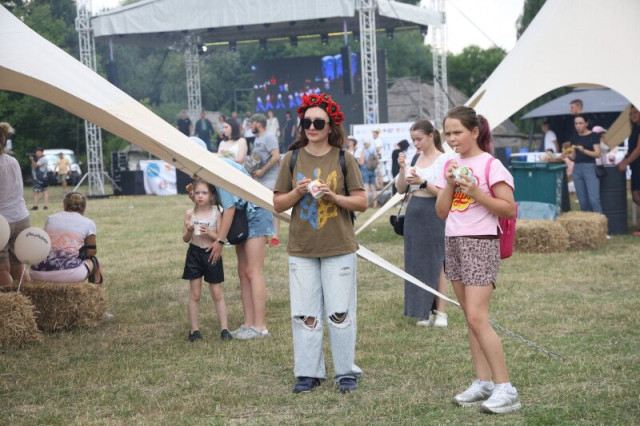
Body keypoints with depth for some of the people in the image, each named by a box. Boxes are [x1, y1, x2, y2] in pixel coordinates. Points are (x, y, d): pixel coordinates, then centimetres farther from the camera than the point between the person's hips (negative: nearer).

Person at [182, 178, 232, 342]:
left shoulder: (216, 214, -6)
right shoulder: (190, 213, -1)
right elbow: (185, 239, 4)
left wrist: (209, 233, -22)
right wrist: (189, 230, -16)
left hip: (212, 254, -1)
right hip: (194, 254, 2)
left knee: (217, 293, 4)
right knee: (194, 294, 5)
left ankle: (224, 328, 8)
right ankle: (194, 330, 12)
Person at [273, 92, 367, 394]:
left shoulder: (344, 159, 0)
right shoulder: (292, 159, 5)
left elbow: (361, 202, 0)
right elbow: (278, 204, 7)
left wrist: (333, 196, -16)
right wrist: (297, 192, -12)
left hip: (339, 248, -2)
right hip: (301, 249, 2)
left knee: (340, 313, 1)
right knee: (304, 314, 3)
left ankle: (346, 372, 11)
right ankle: (307, 373, 11)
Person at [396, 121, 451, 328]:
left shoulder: (444, 159, -7)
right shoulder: (414, 159, 10)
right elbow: (401, 189, 9)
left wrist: (423, 183, -26)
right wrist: (402, 169, -6)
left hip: (433, 213, -6)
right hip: (414, 213, 6)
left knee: (436, 264, -3)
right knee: (417, 263, 7)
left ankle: (440, 312, 2)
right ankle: (425, 311, 14)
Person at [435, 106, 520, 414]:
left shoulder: (490, 165, -8)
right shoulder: (450, 166, 11)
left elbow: (509, 209, -12)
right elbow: (441, 212, 8)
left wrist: (475, 192, -20)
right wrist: (449, 185, -7)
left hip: (481, 244, -7)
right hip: (453, 242, 7)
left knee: (477, 317, -14)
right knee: (470, 317, 8)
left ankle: (505, 389, -11)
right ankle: (483, 383, 12)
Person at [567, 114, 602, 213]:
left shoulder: (593, 136, -1)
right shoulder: (574, 138, 14)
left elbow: (597, 154, -8)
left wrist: (584, 150, -21)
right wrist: (568, 155, -7)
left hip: (589, 167, -5)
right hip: (577, 168, 5)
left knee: (594, 199, -15)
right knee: (583, 200, 3)